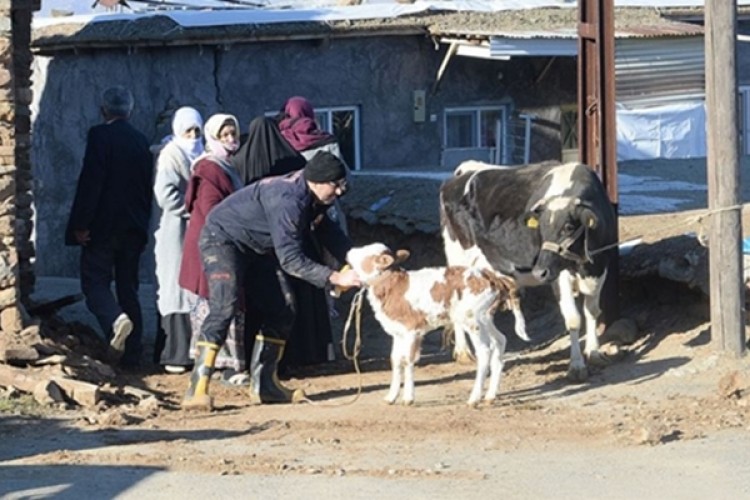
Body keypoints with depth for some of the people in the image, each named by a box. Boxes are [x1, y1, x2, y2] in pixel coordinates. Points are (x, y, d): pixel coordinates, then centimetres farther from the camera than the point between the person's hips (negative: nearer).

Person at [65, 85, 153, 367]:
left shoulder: (100, 135, -10)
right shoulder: (141, 141, 8)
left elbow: (91, 182, -16)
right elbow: (148, 187, 13)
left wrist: (81, 224, -14)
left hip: (102, 227, -6)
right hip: (134, 227, 6)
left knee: (95, 281, -2)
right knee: (128, 286, 10)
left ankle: (116, 321, -30)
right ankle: (131, 353, 9)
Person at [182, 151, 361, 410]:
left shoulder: (313, 197, -5)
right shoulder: (287, 201, -34)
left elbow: (327, 231, 10)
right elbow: (290, 259, -35)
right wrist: (335, 277, -36)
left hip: (257, 247, 10)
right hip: (223, 239, -10)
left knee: (282, 310, 5)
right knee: (224, 306, -27)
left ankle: (263, 384, 12)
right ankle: (197, 388, -31)